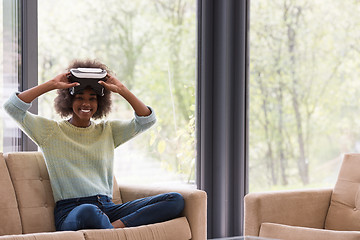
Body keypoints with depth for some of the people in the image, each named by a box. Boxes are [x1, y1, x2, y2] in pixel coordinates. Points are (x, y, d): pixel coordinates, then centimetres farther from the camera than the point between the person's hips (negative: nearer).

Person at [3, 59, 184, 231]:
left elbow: (147, 120, 13)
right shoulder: (51, 131, 11)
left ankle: (116, 226, -31)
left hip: (107, 208, 5)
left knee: (176, 200, -17)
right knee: (88, 210, -45)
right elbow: (12, 107, 1)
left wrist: (121, 89, 6)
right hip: (70, 211, -5)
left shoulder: (107, 130, 21)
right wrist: (52, 84, 1)